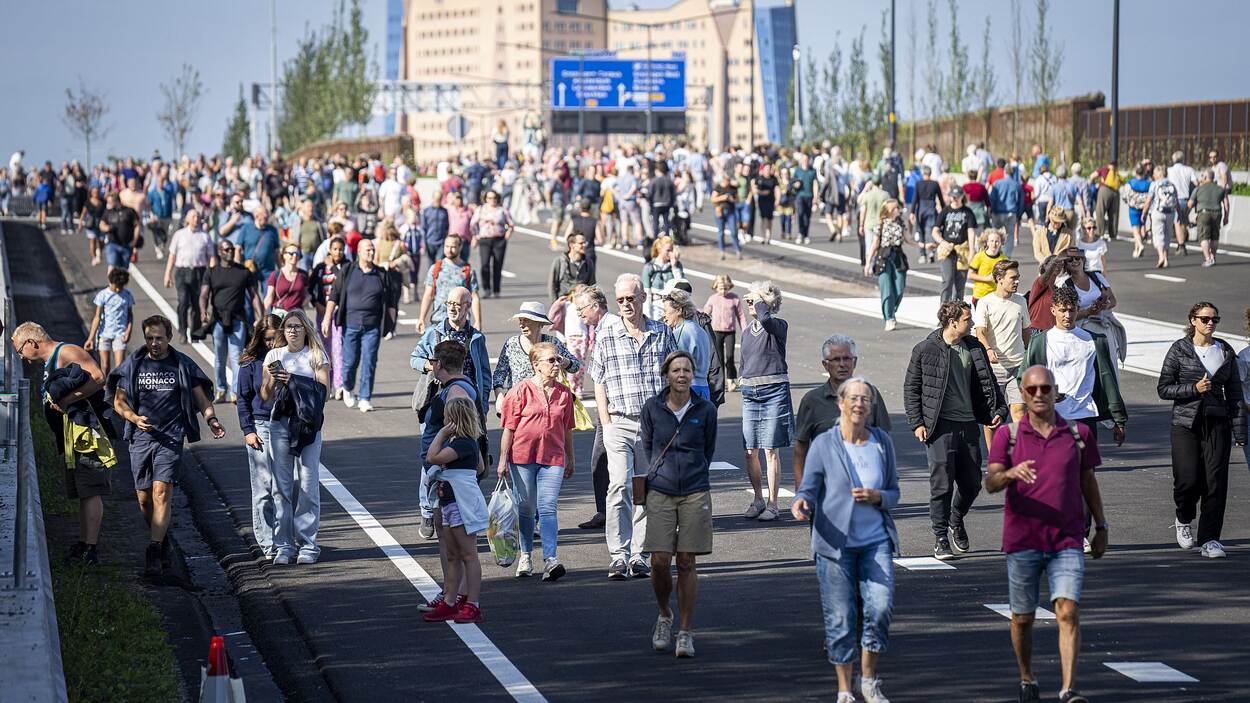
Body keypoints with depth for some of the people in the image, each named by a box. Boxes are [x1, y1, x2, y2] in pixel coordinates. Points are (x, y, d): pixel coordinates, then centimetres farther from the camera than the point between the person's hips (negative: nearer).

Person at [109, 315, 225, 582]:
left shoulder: (182, 365, 5)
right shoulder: (133, 364, 8)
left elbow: (201, 398, 10)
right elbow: (119, 402, 10)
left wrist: (211, 419, -8)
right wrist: (135, 418, -9)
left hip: (170, 438, -3)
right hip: (141, 438, 3)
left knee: (161, 491, -16)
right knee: (144, 498, 5)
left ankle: (153, 557, -20)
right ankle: (160, 540, 32)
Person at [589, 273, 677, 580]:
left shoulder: (662, 332, 7)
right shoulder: (606, 334, 2)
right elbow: (599, 384, 5)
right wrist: (606, 424, -2)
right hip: (620, 424, -2)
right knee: (620, 485, -17)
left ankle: (638, 556, 11)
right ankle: (619, 556, -17)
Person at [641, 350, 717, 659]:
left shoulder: (705, 410, -1)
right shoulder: (653, 407, -1)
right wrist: (658, 473, 11)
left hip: (695, 494, 0)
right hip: (660, 493, 0)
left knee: (686, 563, 0)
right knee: (660, 562, -5)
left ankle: (685, 633, 8)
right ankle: (664, 615, 23)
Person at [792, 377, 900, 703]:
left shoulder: (882, 441, 7)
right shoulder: (823, 444, -2)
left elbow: (894, 493, 14)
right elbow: (809, 488, -2)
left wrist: (877, 496, -8)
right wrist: (800, 503, -25)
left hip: (876, 541, 2)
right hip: (835, 542, -2)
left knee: (880, 608, -12)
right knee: (840, 618, 0)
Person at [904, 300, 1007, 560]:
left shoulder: (974, 348, 9)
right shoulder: (925, 350, -4)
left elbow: (987, 381, 16)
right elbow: (911, 388, 1)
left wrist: (997, 409, 2)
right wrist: (917, 423, -6)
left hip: (968, 423, 5)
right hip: (940, 425, -5)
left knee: (972, 483, 8)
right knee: (942, 483, -7)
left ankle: (956, 522, 35)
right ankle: (940, 538, 3)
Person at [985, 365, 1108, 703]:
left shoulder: (1078, 434, 6)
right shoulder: (1008, 434, 0)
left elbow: (1088, 482, 15)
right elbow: (990, 483, -11)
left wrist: (1101, 528, 14)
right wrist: (1010, 473, -33)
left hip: (1067, 542, 0)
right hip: (1022, 540, 0)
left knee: (1068, 611, -14)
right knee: (1022, 618, 9)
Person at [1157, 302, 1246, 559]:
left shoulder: (1225, 351, 9)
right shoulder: (1179, 350, 1)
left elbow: (1234, 393, 10)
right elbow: (1164, 389, 0)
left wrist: (1239, 431, 3)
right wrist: (1194, 388, -14)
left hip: (1217, 424, 2)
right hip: (1186, 423, -2)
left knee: (1215, 481, -5)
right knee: (1188, 480, -7)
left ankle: (1209, 540, 1)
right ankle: (1184, 520, 24)